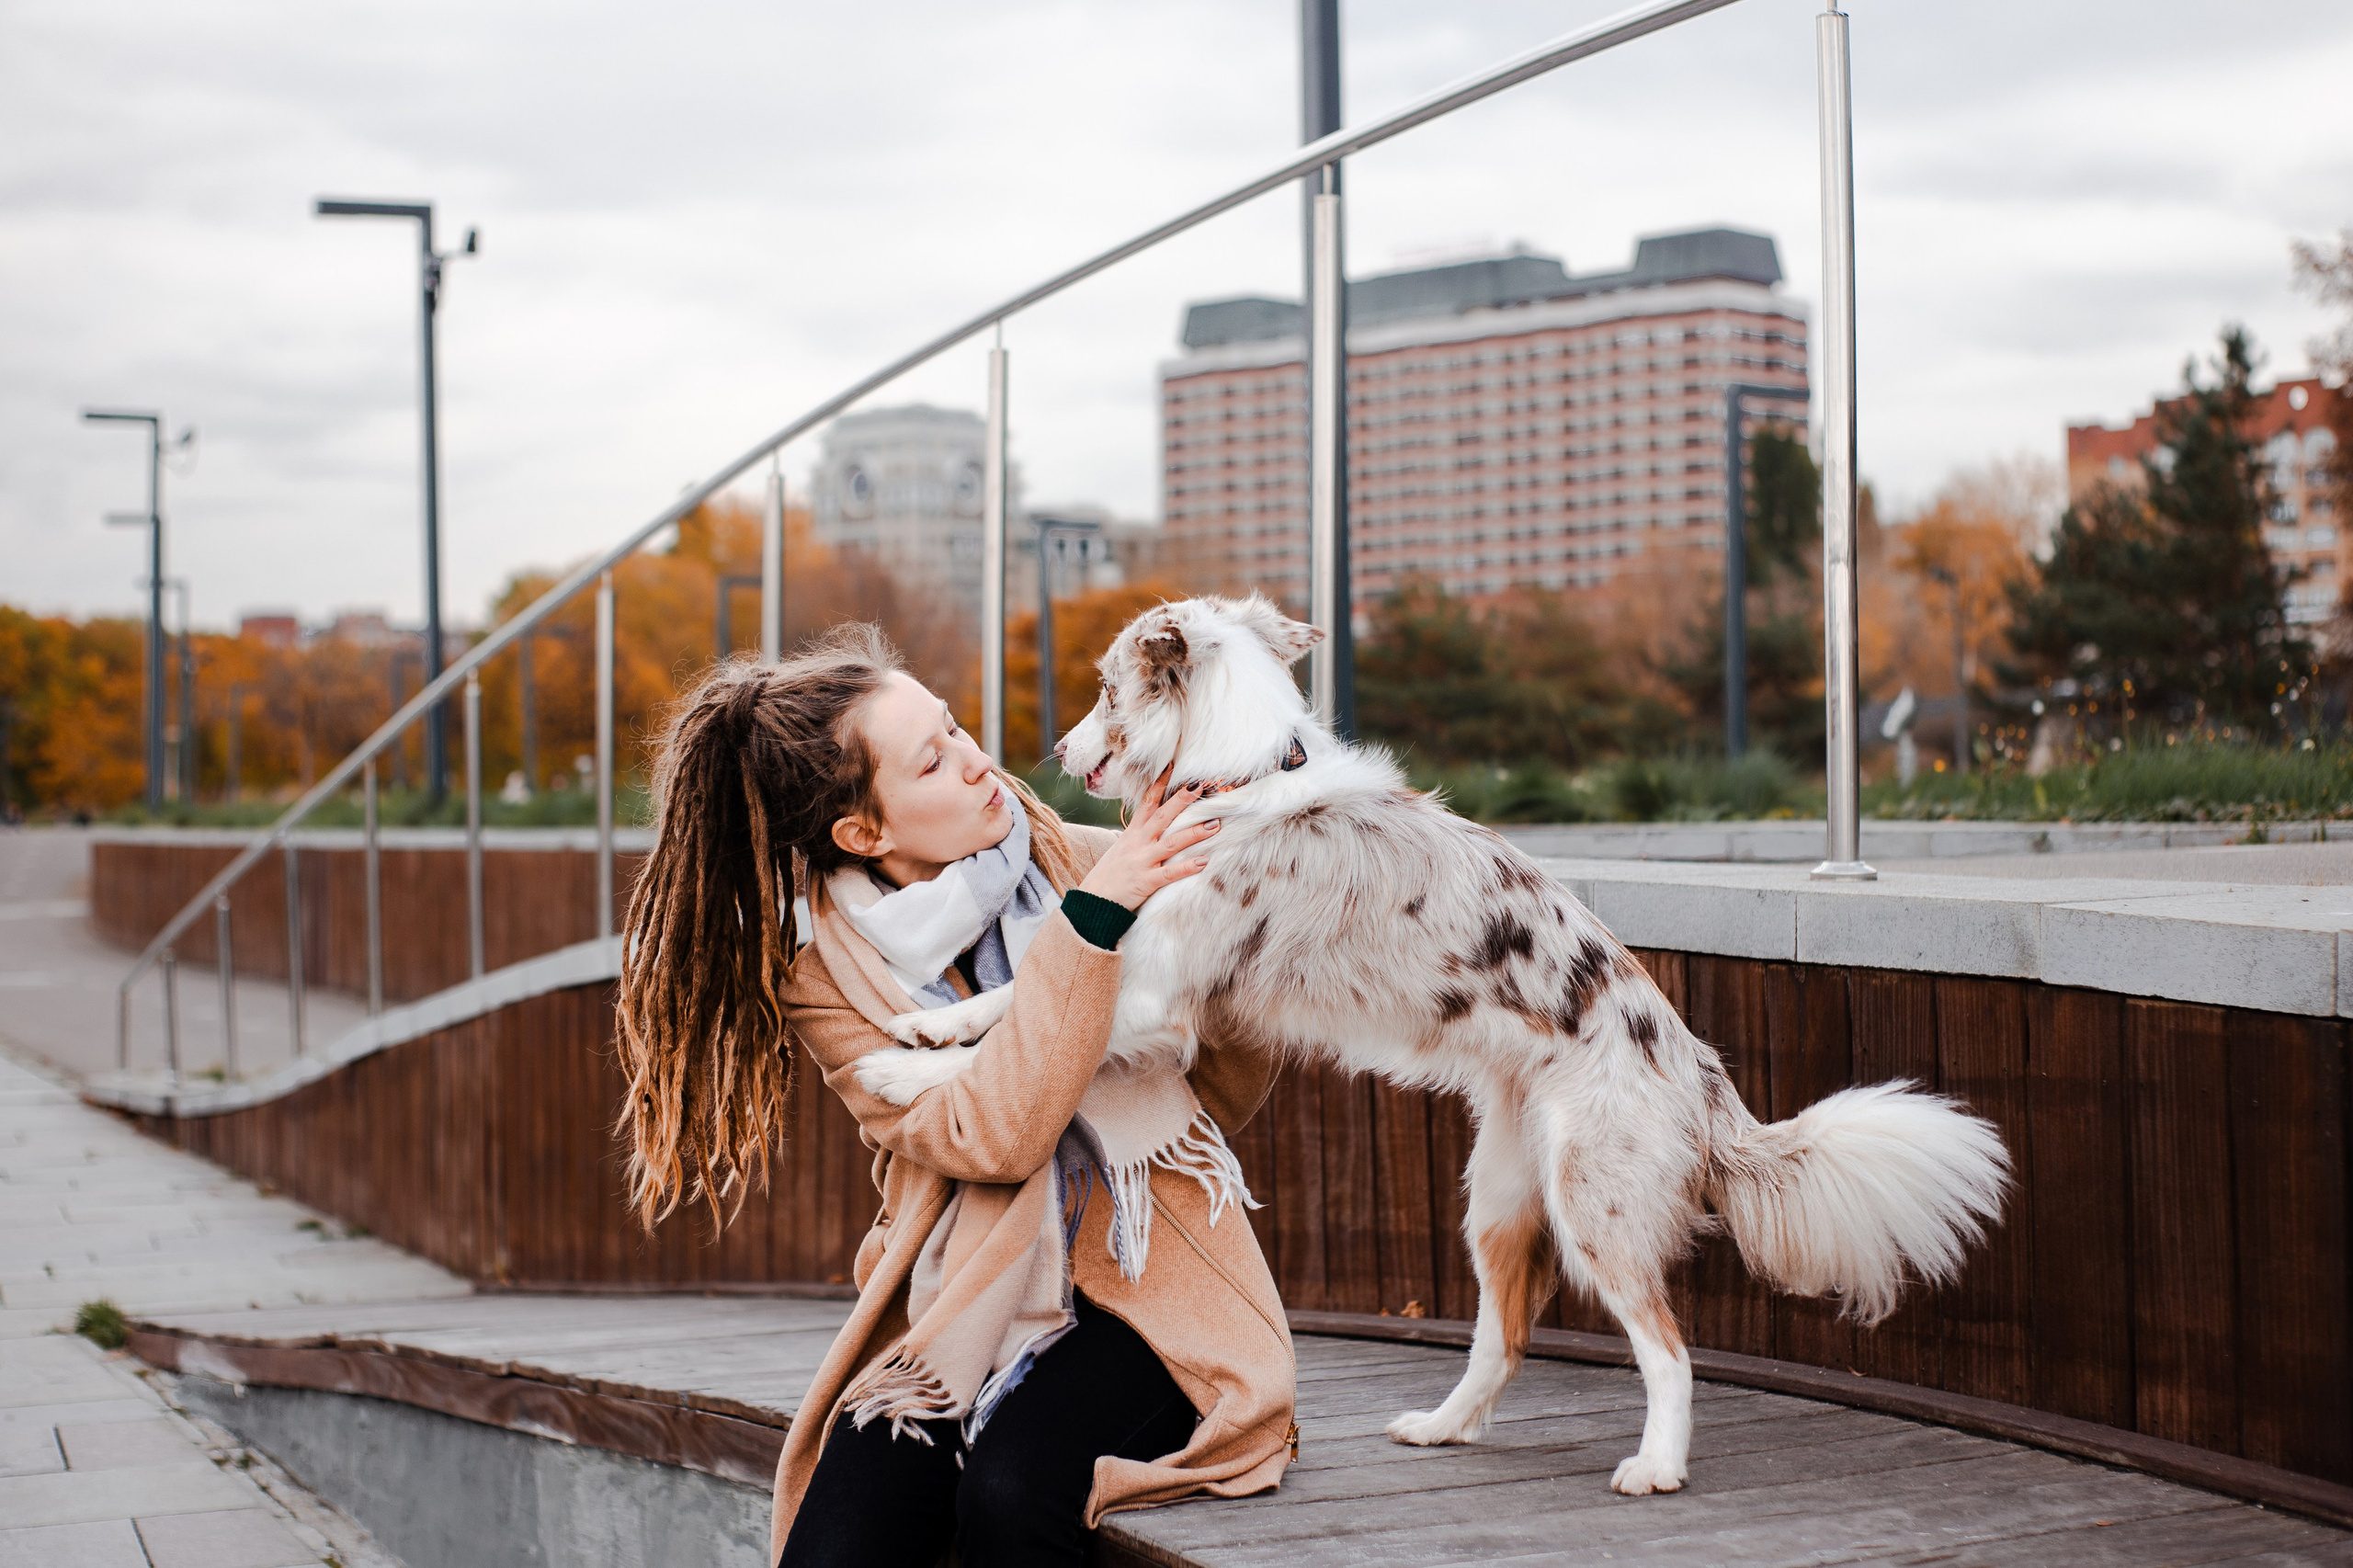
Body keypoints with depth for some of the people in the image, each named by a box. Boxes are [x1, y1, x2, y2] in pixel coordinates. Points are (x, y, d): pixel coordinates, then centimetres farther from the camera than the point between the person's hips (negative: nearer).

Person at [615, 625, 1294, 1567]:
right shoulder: (829, 984, -1)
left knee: (1009, 1488, -30)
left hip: (1144, 1288, 0)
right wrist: (1090, 917, -23)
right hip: (957, 1312, 1)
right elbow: (994, 1137, -18)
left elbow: (1226, 1094, 7)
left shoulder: (1087, 865, 1)